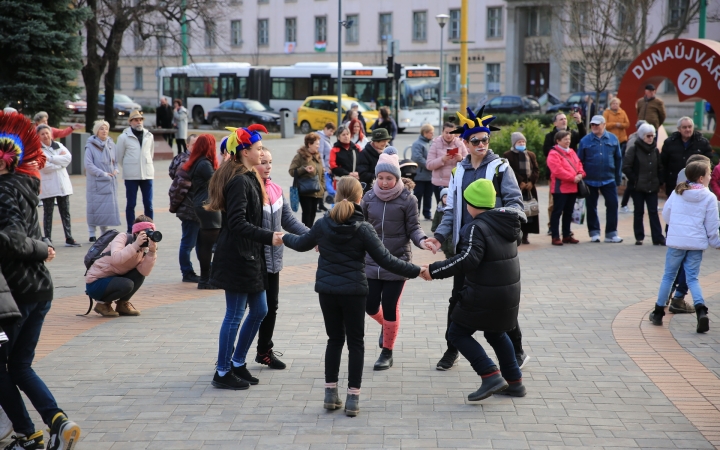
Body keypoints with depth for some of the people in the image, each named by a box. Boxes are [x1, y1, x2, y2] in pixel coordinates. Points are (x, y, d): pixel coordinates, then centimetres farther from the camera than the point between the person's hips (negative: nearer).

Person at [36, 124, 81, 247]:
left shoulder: (59, 146, 10)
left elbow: (68, 158, -6)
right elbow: (44, 167, -16)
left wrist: (51, 158, -13)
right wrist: (60, 160, -8)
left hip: (63, 184, 4)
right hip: (47, 186, -4)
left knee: (65, 213, 7)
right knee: (48, 213, 2)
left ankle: (69, 238, 11)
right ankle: (47, 239, 8)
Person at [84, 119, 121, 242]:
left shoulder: (111, 144, 11)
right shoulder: (91, 146, -6)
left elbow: (115, 161, 19)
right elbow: (88, 164, -10)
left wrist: (116, 170, -1)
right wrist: (102, 173, -14)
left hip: (110, 182, 5)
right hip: (95, 182, -5)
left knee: (108, 207, 5)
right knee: (94, 206, -3)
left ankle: (104, 232, 16)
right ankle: (92, 234, 4)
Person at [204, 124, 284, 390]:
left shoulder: (249, 178, 13)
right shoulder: (239, 181, -19)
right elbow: (237, 223, -27)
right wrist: (269, 237, -30)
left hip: (249, 257, 10)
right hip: (236, 257, -10)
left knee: (259, 311, 15)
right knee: (235, 315, -1)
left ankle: (237, 363, 27)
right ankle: (223, 373, 10)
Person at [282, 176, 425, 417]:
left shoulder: (323, 225, -2)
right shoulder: (363, 229, -11)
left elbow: (302, 244, 17)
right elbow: (385, 260, -13)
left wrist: (286, 238, 38)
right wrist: (415, 271, -7)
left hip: (327, 290, 3)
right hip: (353, 291, -3)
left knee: (335, 339, 15)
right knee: (355, 343, 7)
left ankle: (330, 393, 17)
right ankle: (353, 398, 5)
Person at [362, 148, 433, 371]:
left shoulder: (408, 199, -9)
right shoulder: (369, 198, 0)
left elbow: (413, 228, -6)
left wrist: (422, 241, -25)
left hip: (397, 262, -3)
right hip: (372, 262, 3)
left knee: (390, 307, 1)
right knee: (370, 306, 5)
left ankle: (387, 353, 18)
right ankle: (385, 326, 42)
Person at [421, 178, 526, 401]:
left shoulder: (477, 227, -18)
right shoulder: (505, 222, 8)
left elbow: (468, 259, -31)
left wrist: (434, 270, -29)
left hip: (483, 296, -9)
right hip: (509, 292, 9)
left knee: (458, 333, 3)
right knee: (496, 333, 27)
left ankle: (491, 376, -8)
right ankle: (514, 381, 29)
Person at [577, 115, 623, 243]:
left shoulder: (613, 139, 1)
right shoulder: (585, 141, -3)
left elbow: (618, 159, 6)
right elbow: (579, 161, -1)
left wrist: (618, 178, 4)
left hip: (608, 179, 1)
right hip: (590, 181, 0)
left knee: (612, 205, -2)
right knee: (591, 207, 8)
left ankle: (611, 233, 6)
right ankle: (594, 232, 19)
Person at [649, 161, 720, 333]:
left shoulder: (677, 192, 3)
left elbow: (666, 214, 11)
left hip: (676, 241, 1)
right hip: (697, 243, -1)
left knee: (668, 276, 13)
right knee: (692, 278, 4)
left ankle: (658, 312, 19)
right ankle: (701, 310, -16)